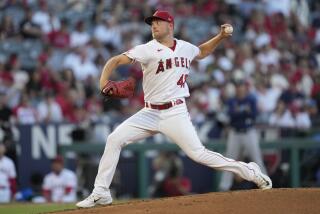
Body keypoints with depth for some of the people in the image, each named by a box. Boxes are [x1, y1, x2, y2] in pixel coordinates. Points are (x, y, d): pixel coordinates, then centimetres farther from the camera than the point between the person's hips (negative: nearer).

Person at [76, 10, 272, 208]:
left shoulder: (186, 48, 6)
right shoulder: (148, 50, -5)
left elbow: (202, 52, 30)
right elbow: (116, 60, -13)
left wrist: (220, 37, 15)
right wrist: (104, 82, -30)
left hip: (175, 113, -1)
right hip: (150, 113, 1)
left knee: (198, 153, -13)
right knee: (114, 140, -11)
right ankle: (101, 193, -4)